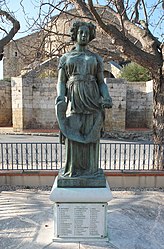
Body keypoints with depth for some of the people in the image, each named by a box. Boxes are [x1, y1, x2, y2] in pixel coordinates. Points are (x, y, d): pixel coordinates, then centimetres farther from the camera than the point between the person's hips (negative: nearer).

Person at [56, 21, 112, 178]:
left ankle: (90, 169, 10)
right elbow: (61, 82, 6)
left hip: (91, 100, 1)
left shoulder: (96, 58, 14)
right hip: (73, 100, 0)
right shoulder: (65, 58, 14)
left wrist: (106, 98, -9)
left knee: (90, 134, -1)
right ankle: (73, 169, 9)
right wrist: (60, 98, -14)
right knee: (73, 134, -4)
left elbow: (101, 83, 11)